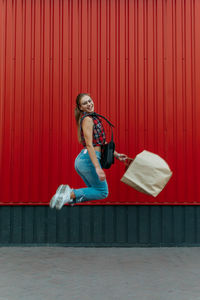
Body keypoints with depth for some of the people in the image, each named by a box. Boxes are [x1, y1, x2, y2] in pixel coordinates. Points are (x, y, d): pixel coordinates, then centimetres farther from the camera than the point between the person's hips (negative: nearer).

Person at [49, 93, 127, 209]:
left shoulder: (93, 118, 17)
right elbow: (89, 145, -20)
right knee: (103, 192, 2)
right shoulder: (87, 119, -12)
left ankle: (67, 193, 4)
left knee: (95, 190, 18)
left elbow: (101, 142, 23)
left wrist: (116, 154, 23)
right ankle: (71, 194, -8)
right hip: (89, 159, -9)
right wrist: (97, 167, -25)